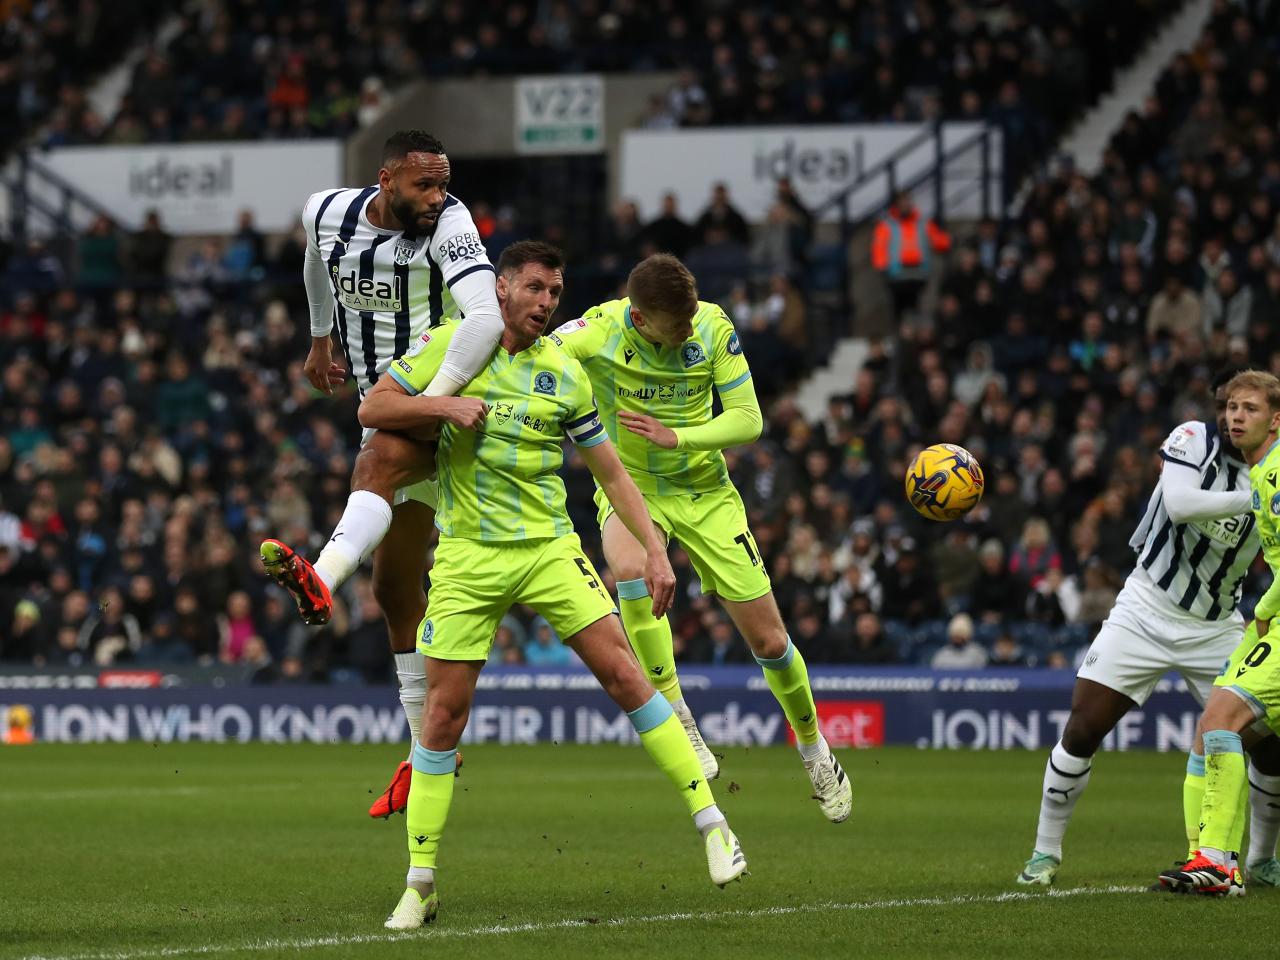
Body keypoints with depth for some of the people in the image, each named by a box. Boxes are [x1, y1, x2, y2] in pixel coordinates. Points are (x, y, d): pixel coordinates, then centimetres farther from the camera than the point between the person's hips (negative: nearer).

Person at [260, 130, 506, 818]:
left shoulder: (449, 225, -18)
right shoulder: (328, 214, 1)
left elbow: (486, 318, -34)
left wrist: (431, 397, -44)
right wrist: (320, 339, 38)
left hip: (443, 397, -7)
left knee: (376, 461, -39)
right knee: (395, 585, 9)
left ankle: (322, 580, -67)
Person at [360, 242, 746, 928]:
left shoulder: (565, 374, 4)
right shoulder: (450, 345, 0)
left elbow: (610, 471, 10)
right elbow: (373, 409, 0)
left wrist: (655, 549, 1)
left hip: (549, 547, 1)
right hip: (467, 556, -1)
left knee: (623, 672, -11)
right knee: (444, 713, -3)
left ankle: (710, 823, -5)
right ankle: (419, 884, 6)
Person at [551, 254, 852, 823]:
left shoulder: (713, 328, -15)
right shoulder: (600, 332, -21)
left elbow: (748, 420, -11)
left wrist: (677, 436, -26)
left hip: (704, 492, 2)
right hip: (629, 488, -2)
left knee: (769, 642, 2)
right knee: (631, 569, -37)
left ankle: (814, 750, 28)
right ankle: (676, 718, -22)